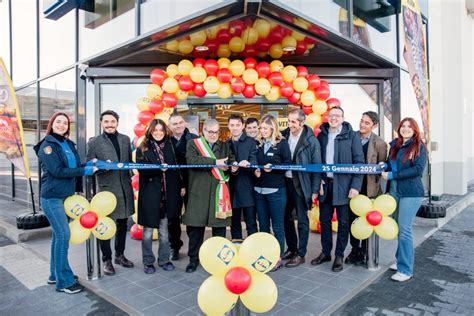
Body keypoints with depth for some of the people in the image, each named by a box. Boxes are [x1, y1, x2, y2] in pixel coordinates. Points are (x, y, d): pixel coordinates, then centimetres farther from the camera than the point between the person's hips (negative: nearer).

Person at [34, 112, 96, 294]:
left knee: (59, 235, 14)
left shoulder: (69, 144, 12)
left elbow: (75, 165, 16)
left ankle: (55, 275, 26)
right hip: (52, 197, -7)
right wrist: (85, 171, -19)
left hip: (66, 195, 7)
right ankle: (64, 281, 2)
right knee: (63, 235, -7)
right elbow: (57, 171, -19)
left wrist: (90, 164, -2)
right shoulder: (47, 145, -10)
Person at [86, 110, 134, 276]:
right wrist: (103, 167, -21)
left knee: (122, 223, 15)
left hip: (125, 188, 4)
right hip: (106, 189, -4)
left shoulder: (125, 139, 9)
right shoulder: (94, 143, -3)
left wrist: (129, 177, 8)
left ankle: (120, 255, 32)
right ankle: (107, 260, 20)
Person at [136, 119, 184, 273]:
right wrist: (159, 168, -25)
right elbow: (141, 169, -11)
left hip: (167, 193, 3)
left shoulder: (170, 147, 9)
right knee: (148, 230, 6)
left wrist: (181, 186, 5)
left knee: (163, 229, 13)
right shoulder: (143, 149, -1)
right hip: (149, 193, -3)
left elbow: (176, 167, 10)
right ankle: (148, 262, 21)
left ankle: (164, 259, 26)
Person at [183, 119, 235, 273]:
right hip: (199, 192, -2)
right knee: (195, 227, 5)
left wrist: (233, 166, -15)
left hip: (219, 192, 3)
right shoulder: (193, 144, 4)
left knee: (220, 226, 7)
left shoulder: (224, 146, 15)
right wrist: (215, 162, -19)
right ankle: (194, 258, 22)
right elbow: (192, 160, -14)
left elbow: (231, 162, 9)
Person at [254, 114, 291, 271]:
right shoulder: (258, 143, 11)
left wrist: (273, 168, -18)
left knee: (277, 226, 4)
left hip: (276, 190, -5)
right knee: (263, 225, 13)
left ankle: (278, 258, 15)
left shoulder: (282, 143, -2)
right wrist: (255, 170, -3)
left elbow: (288, 164, -5)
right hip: (259, 190, 5)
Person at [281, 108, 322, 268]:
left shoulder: (311, 141, -10)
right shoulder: (284, 135, 2)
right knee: (286, 217, 15)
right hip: (285, 182, 5)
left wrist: (315, 190, -11)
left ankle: (300, 254, 20)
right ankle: (291, 248, 33)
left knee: (302, 220, 6)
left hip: (301, 184, -5)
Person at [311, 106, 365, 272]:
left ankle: (339, 255, 21)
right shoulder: (321, 135, 8)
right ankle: (325, 252, 27)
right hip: (325, 184, 4)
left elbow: (359, 162, -6)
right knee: (324, 220, 12)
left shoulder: (351, 135, -3)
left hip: (343, 185, -3)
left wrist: (356, 185, -13)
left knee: (343, 222, 7)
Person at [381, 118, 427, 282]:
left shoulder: (419, 147, -6)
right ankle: (402, 259, 29)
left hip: (411, 192, -6)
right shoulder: (394, 145, 11)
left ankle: (406, 269, 5)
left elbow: (418, 169, -16)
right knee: (398, 227, 14)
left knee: (404, 229, -5)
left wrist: (392, 175, -18)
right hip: (394, 191, 6)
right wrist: (385, 166, -3)